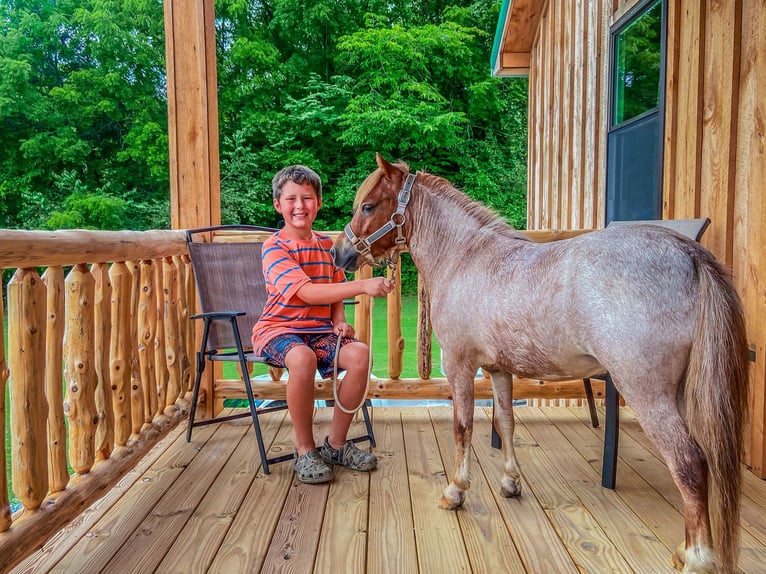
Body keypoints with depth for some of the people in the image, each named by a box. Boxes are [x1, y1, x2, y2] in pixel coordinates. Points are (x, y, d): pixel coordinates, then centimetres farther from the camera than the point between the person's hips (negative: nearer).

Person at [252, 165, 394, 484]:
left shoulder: (326, 245, 10)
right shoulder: (274, 248, -11)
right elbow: (307, 293, -26)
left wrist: (340, 322, -3)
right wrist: (363, 286, -35)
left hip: (320, 330, 5)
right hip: (279, 328, -5)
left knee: (359, 353, -23)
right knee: (302, 358, -38)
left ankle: (336, 444, -4)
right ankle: (305, 450, -14)